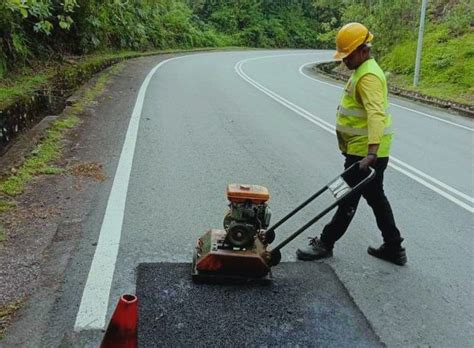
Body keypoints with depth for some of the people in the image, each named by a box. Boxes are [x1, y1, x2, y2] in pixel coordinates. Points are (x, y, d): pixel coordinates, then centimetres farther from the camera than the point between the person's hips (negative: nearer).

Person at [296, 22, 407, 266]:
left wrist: (372, 151, -43)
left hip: (364, 153, -11)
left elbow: (376, 114, -33)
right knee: (376, 198, 16)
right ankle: (394, 248, 26)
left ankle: (325, 244, 15)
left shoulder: (368, 76, -19)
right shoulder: (362, 70, 14)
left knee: (349, 199, 2)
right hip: (361, 150, 11)